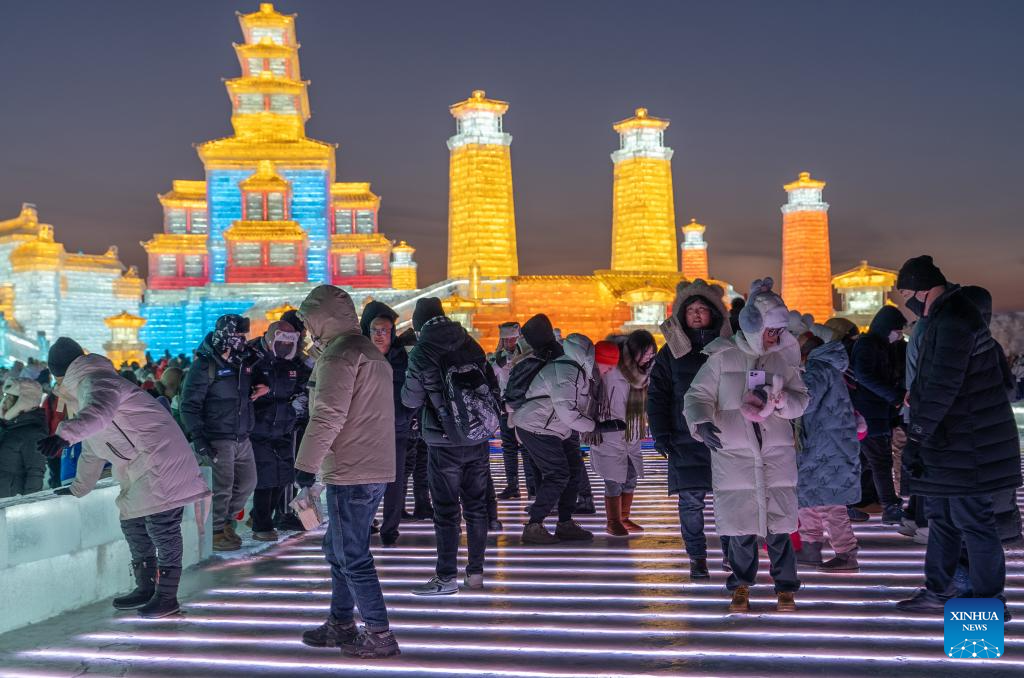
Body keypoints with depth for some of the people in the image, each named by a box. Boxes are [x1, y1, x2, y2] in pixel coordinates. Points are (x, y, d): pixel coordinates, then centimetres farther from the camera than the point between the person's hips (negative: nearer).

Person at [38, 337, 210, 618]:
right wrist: (78, 488, 32)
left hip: (161, 460, -11)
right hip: (138, 473, 11)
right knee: (132, 525, 14)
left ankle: (167, 596, -3)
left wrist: (64, 435, -52)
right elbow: (91, 451, 30)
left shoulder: (96, 382, -12)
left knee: (161, 526, -8)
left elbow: (99, 413, -38)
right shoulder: (81, 394, 23)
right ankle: (146, 588, 25)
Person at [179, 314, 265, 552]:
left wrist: (264, 388, 6)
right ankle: (215, 532, 13)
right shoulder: (205, 365, -11)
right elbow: (189, 404, -12)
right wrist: (197, 437, -19)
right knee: (223, 486, -5)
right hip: (218, 438, -7)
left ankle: (227, 521, 32)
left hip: (242, 437, 7)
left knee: (248, 482, 12)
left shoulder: (244, 360, 10)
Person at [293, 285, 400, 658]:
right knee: (338, 548, 19)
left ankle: (379, 634, 1)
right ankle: (341, 624, 28)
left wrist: (305, 468, -19)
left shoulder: (338, 353, -13)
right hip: (375, 468, 10)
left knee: (351, 556, -3)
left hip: (351, 473, -10)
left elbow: (327, 416, -21)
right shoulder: (370, 351, 18)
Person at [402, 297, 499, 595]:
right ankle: (476, 572, 19)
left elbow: (411, 399, -5)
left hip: (444, 442, -5)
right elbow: (493, 387, 9)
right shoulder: (471, 344, 7)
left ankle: (446, 578, 4)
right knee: (476, 506, 12)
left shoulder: (422, 352, -9)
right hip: (479, 438, 5)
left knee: (446, 511, 1)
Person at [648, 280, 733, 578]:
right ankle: (697, 558, 10)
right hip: (685, 439, -1)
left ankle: (731, 553, 16)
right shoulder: (671, 352, 5)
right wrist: (661, 435, -5)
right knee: (691, 500, 0)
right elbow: (656, 396, 4)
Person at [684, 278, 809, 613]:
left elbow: (801, 400, 5)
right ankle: (742, 585, 22)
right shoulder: (722, 357, -1)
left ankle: (785, 587, 15)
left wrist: (775, 399, -16)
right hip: (733, 456, -1)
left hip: (776, 456, 1)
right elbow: (697, 396, -1)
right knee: (741, 525, 4)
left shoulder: (783, 358, 7)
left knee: (778, 525, 1)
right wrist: (702, 422, -21)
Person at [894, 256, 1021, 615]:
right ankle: (937, 592, 28)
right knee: (940, 515, 17)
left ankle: (989, 603, 8)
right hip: (950, 440, 11)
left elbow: (942, 387, -26)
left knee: (971, 519, -2)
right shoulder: (946, 315, 12)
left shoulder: (953, 320, -21)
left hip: (966, 445, -11)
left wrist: (915, 437, -23)